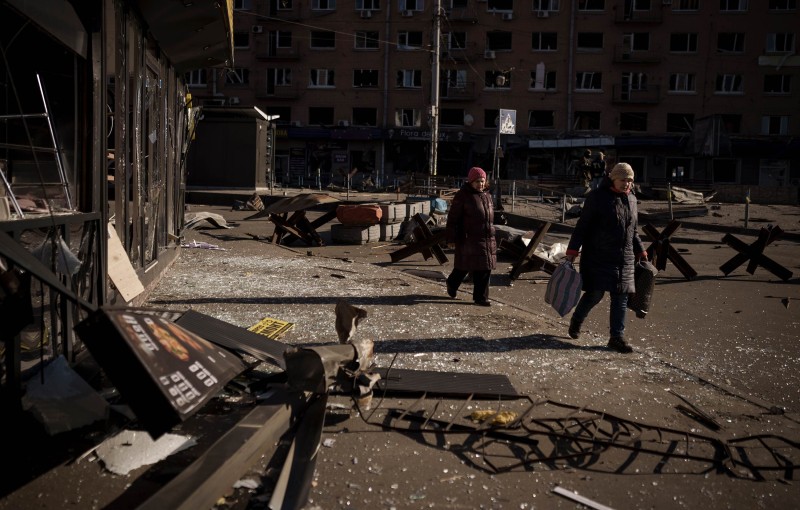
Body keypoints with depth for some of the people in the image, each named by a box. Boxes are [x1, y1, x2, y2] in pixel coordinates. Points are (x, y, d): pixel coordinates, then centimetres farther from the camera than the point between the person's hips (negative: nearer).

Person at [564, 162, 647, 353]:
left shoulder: (631, 199, 12)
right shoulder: (597, 197, -7)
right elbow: (582, 226, -8)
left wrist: (641, 252, 21)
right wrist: (572, 251, -12)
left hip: (624, 259, 6)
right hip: (598, 257, -6)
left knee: (621, 298, 3)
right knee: (595, 293, -4)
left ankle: (617, 337, 10)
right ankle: (576, 321, 24)